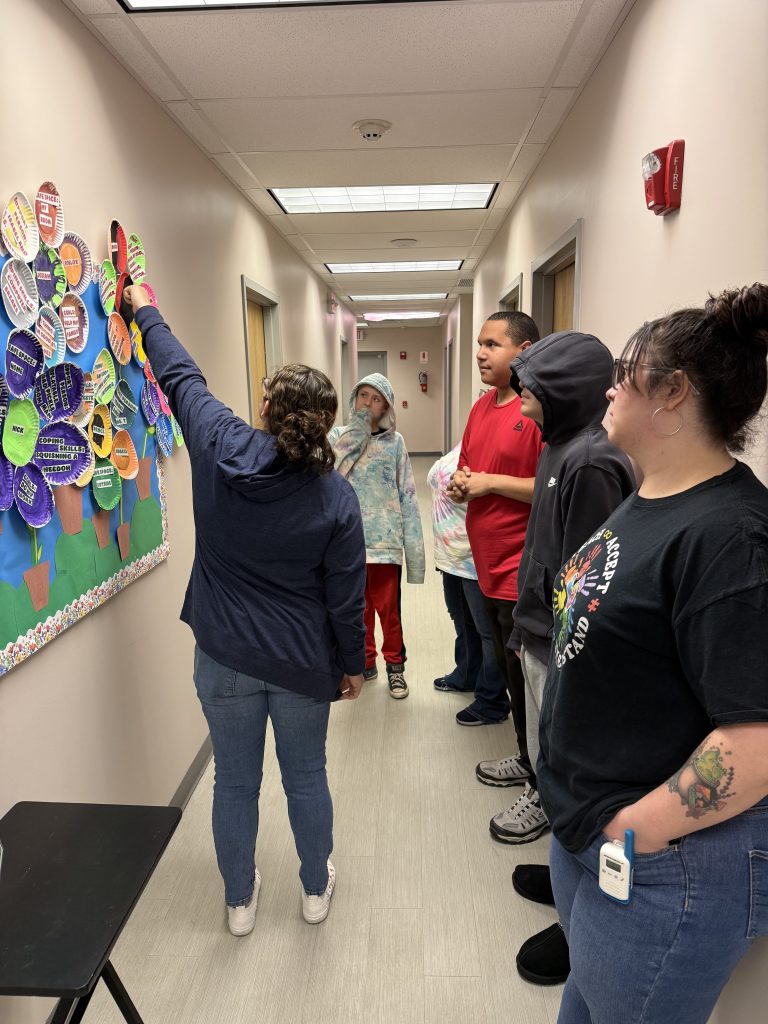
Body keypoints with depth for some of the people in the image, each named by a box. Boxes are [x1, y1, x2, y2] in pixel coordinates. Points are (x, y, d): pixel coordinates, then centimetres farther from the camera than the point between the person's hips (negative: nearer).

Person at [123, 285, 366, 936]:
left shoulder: (218, 447, -13)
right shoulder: (335, 496, -15)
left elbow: (181, 378, 4)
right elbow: (346, 597, -10)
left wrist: (145, 310, 22)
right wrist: (354, 663, 6)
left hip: (224, 657, 1)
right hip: (301, 663, 0)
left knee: (235, 782, 18)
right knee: (306, 776, 20)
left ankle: (240, 901, 40)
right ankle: (316, 889, 42)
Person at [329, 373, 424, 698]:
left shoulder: (394, 442, 0)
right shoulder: (337, 436, 4)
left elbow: (407, 495, 0)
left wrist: (412, 543, -5)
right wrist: (355, 434, -13)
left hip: (385, 538, -2)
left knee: (388, 607, 4)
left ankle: (394, 665, 24)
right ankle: (365, 661, 33)